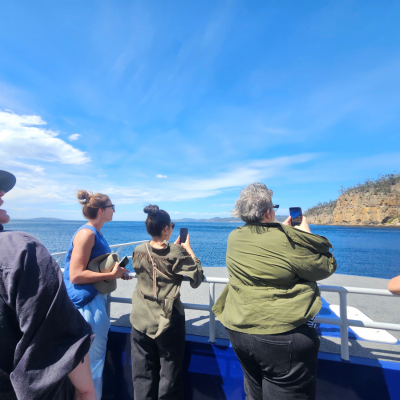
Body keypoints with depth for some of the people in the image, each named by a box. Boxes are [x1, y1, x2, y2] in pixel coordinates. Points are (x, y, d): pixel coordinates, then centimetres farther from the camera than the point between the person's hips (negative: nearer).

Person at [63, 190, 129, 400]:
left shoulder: (95, 233, 9)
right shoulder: (86, 233, -21)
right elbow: (76, 275, -24)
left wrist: (116, 271, 7)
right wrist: (111, 274, -23)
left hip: (96, 298, 10)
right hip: (86, 302, -10)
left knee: (94, 357, 24)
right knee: (92, 360, 5)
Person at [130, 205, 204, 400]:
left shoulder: (138, 252, -4)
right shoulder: (177, 254, -16)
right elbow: (196, 280, -10)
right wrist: (189, 250, -4)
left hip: (141, 322, 4)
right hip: (169, 322, -3)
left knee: (142, 376, 18)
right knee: (169, 376, 16)